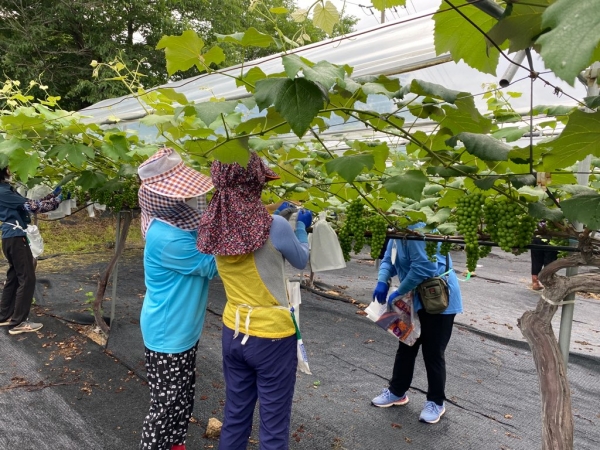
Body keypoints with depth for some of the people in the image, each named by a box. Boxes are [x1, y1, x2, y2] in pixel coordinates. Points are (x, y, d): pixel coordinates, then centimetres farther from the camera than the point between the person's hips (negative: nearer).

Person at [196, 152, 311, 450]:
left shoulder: (215, 227, -6)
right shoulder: (274, 227, -21)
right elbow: (301, 261, -1)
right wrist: (301, 226, 14)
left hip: (233, 332, 6)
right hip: (272, 336, -5)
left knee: (235, 415, 22)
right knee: (273, 426, 12)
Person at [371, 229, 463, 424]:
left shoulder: (417, 228, -26)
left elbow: (424, 267, -32)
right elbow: (388, 259, 7)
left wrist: (399, 293, -21)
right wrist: (382, 282, -13)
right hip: (416, 298, 9)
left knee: (433, 352, 2)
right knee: (406, 346, 17)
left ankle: (436, 401, 21)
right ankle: (397, 391, 33)